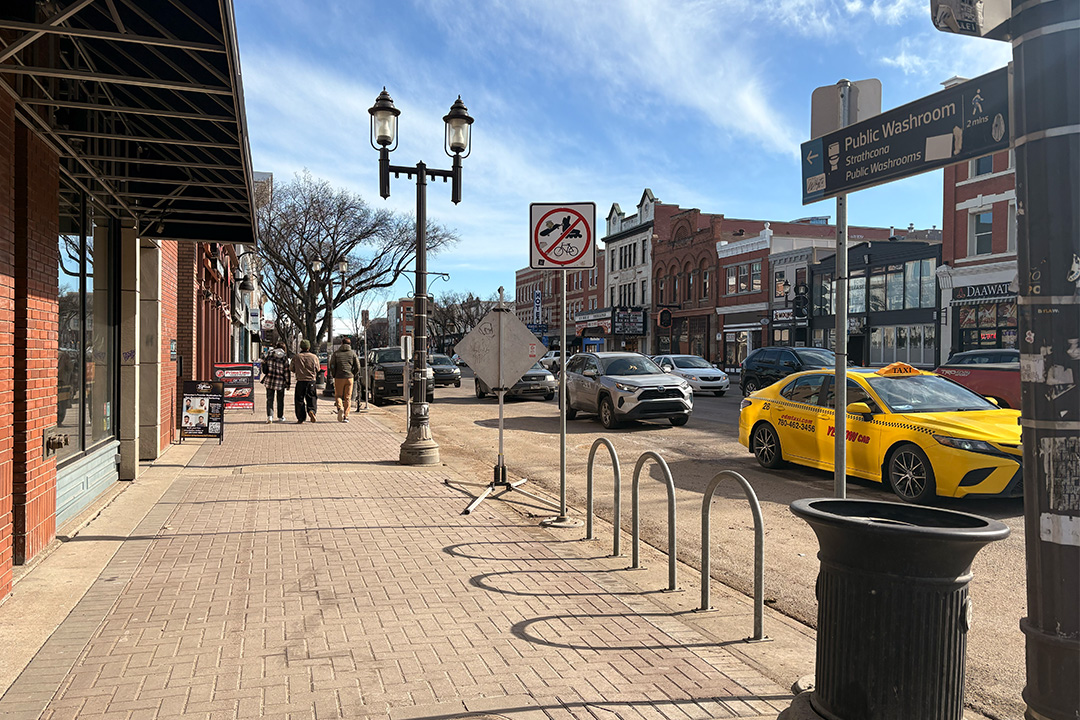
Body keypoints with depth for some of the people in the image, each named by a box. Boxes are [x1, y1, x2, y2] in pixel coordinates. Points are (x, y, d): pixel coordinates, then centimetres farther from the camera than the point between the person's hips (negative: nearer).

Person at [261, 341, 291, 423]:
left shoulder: (269, 353, 0)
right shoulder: (285, 357, -7)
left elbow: (263, 363, 8)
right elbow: (286, 371, -7)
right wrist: (287, 383, 0)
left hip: (269, 380, 1)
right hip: (280, 381, -1)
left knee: (270, 399, 7)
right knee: (280, 400, 13)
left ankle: (270, 416, -10)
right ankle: (280, 417, 21)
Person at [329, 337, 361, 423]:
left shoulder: (336, 353, 4)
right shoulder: (353, 353, 6)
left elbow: (332, 366, -2)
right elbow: (357, 367, 0)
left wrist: (333, 376, 12)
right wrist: (354, 376, 12)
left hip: (339, 378, -1)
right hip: (349, 378, 1)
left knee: (338, 395, 9)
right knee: (347, 397, 5)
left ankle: (340, 408, -20)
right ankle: (346, 416, 1)